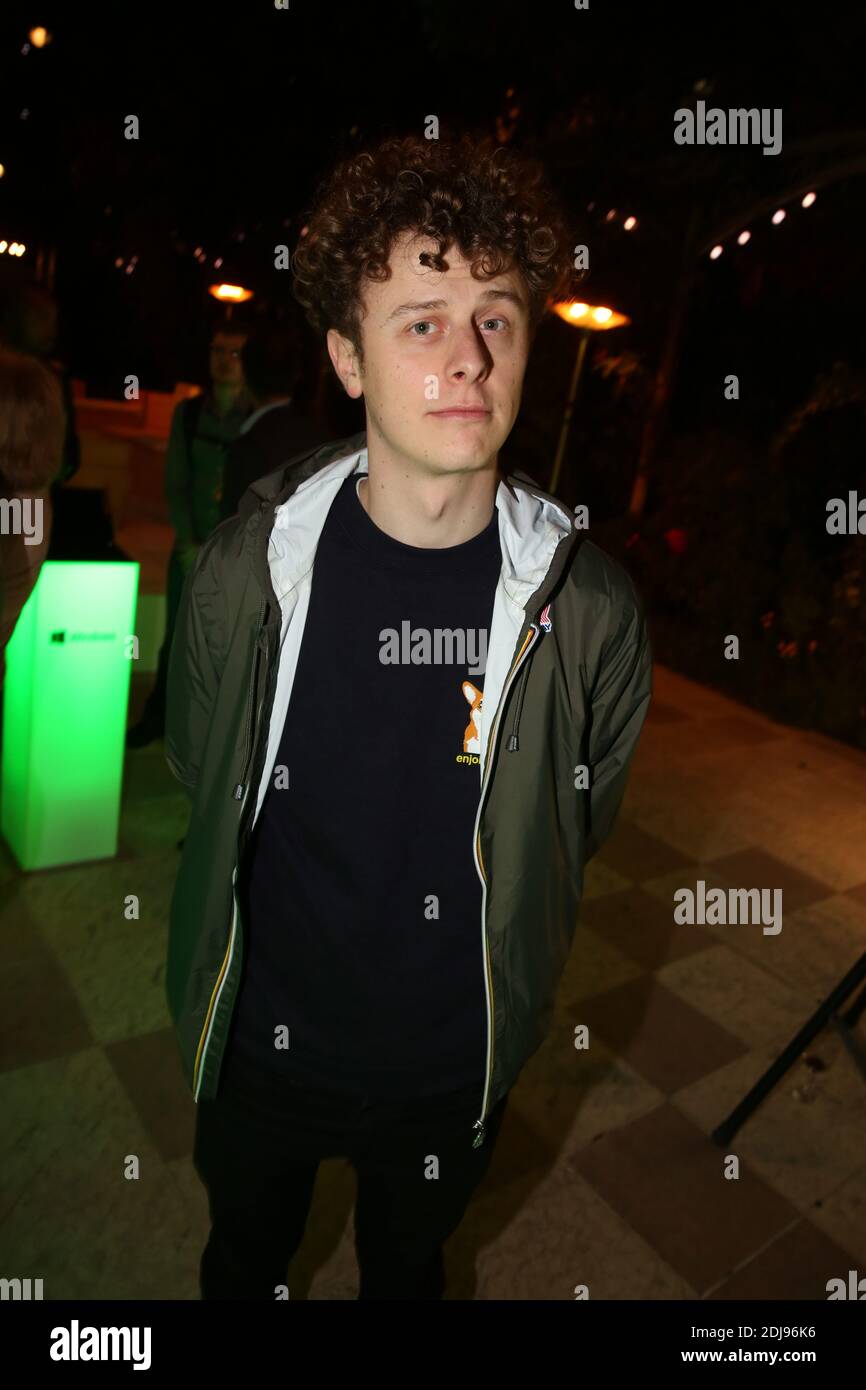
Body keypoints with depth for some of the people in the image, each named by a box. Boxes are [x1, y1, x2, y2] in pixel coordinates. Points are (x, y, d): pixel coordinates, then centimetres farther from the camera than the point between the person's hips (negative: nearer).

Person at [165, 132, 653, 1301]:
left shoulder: (589, 609, -20)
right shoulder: (248, 569, -19)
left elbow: (578, 825, -4)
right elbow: (197, 768, -3)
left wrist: (467, 929, 1)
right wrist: (320, 901, 1)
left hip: (456, 1068, 0)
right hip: (266, 1042, 1)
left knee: (408, 1265, 31)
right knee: (245, 1257, 31)